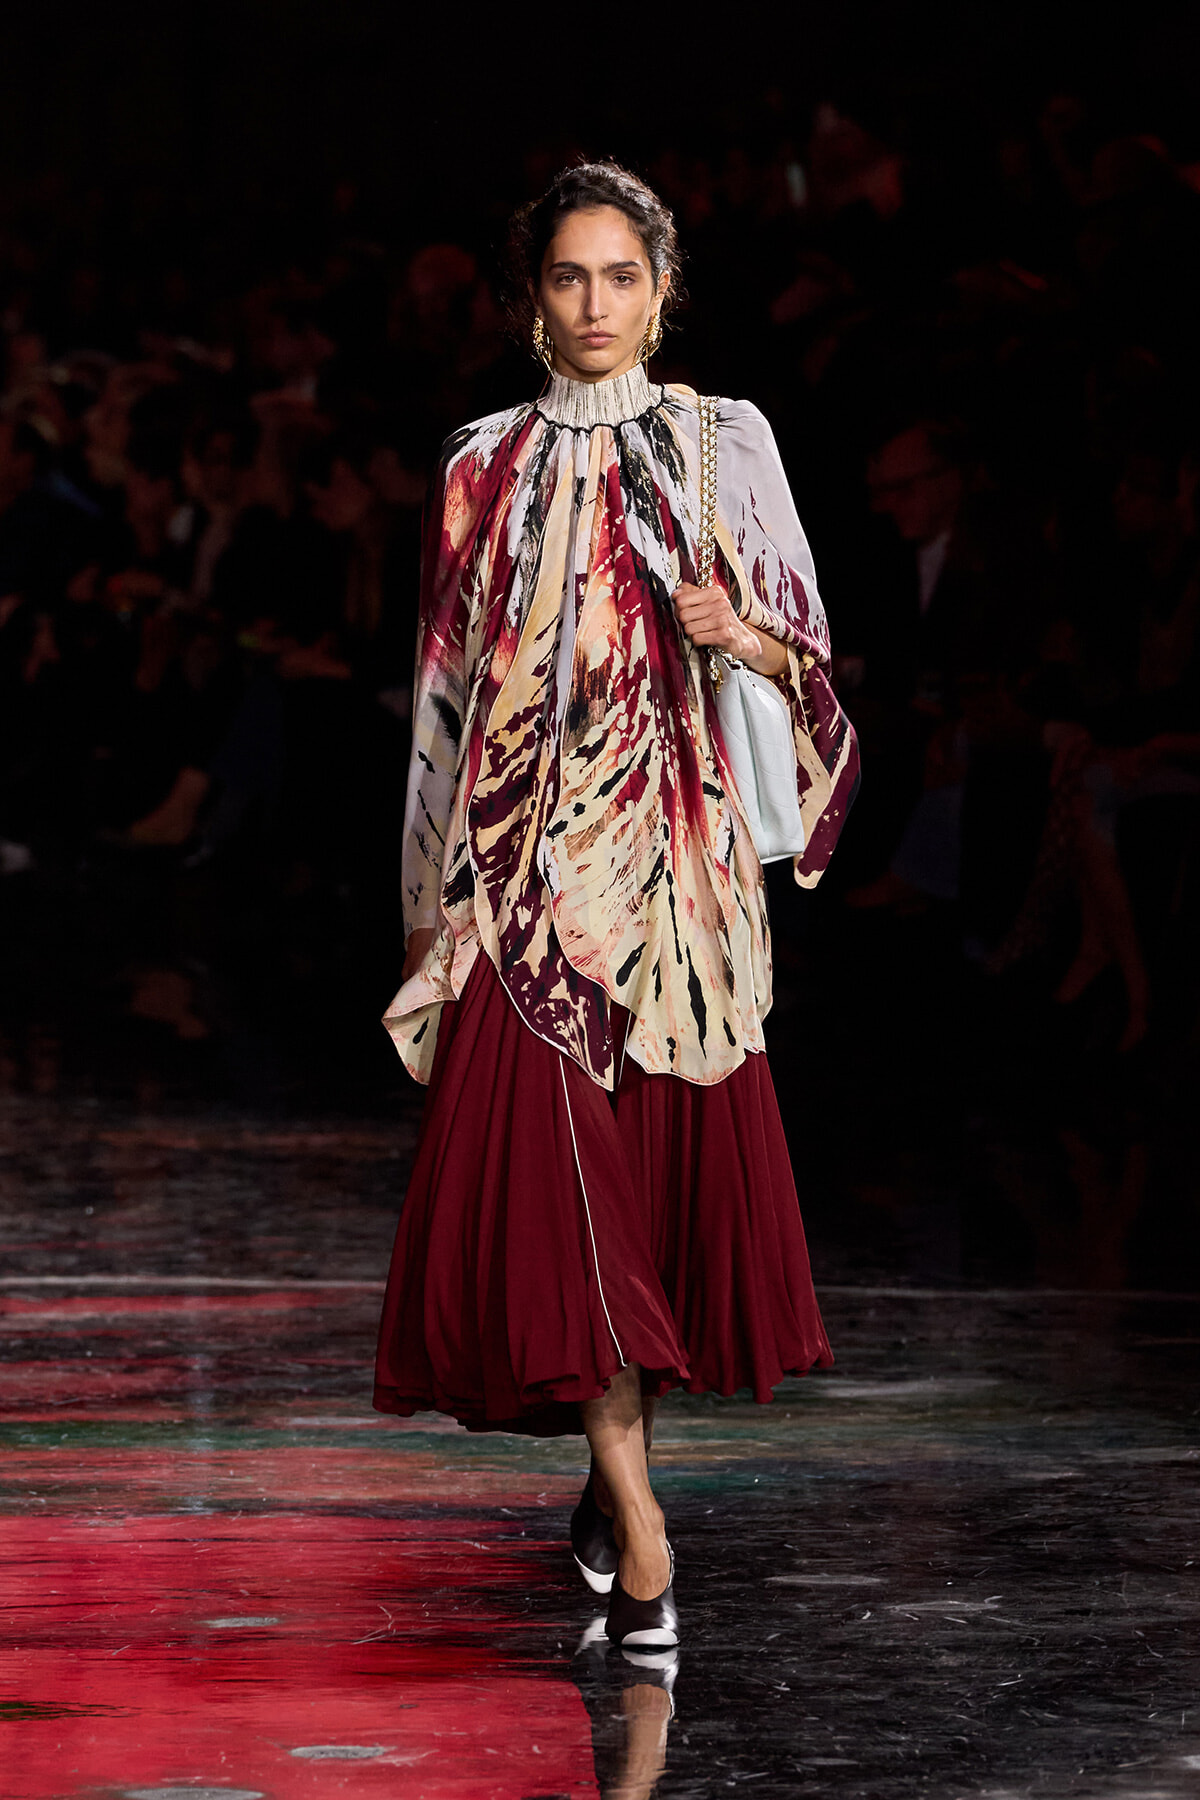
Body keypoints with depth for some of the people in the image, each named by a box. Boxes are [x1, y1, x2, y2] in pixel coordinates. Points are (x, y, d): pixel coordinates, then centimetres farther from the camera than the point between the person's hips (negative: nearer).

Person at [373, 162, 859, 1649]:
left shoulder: (723, 441, 8)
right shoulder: (487, 464, 10)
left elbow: (802, 647, 8)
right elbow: (448, 678, 13)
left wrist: (743, 633, -16)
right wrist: (427, 887, 11)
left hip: (681, 849, 0)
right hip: (529, 859, 0)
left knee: (680, 1162, 1)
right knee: (548, 1173, -11)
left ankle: (620, 1459, 23)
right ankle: (636, 1528, -10)